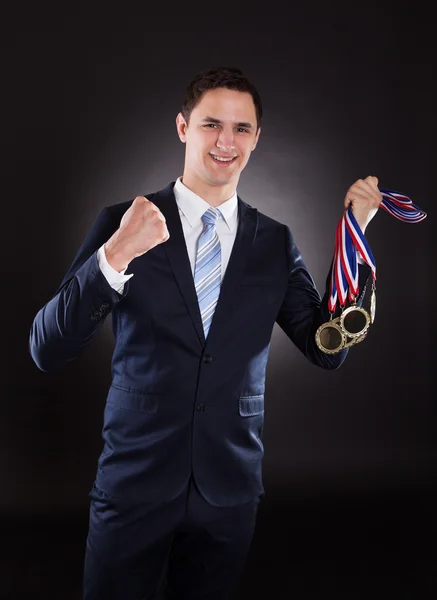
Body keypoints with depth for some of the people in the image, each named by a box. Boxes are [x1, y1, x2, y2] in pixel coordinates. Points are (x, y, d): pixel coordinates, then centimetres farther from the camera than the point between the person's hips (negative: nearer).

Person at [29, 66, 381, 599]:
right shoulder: (123, 221, -6)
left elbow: (327, 351, -1)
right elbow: (47, 350, -12)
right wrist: (116, 257, -28)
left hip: (230, 488, 3)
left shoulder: (276, 242, 3)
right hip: (135, 481, -2)